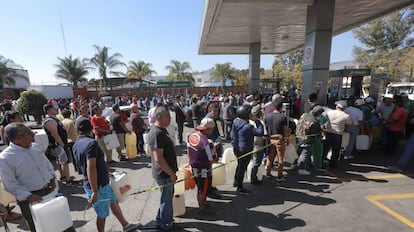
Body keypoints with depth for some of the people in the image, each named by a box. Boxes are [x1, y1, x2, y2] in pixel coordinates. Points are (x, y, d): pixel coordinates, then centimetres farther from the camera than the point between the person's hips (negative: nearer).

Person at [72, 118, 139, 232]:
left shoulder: (76, 145, 6)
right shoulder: (91, 143, -24)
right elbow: (91, 168, -31)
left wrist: (104, 172, 26)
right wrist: (95, 191, -27)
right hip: (98, 186, -9)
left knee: (114, 202, 22)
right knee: (102, 214, 10)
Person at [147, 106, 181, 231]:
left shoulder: (160, 130, 7)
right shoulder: (157, 133, -26)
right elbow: (158, 158, -29)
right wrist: (171, 173, -21)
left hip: (166, 172, 10)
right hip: (164, 174, -10)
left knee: (167, 197, 25)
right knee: (167, 199, 10)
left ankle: (161, 221, 44)